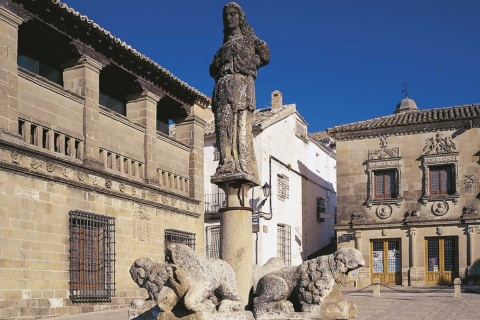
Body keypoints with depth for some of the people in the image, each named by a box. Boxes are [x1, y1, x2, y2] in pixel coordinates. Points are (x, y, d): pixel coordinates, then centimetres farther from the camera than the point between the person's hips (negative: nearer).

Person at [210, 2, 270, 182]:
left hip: (242, 82, -4)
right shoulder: (225, 45, 29)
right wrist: (220, 68, 6)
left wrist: (246, 65, 3)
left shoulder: (250, 39, 18)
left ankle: (243, 166, -23)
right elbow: (213, 69, 26)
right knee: (223, 124, -11)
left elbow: (265, 56, 8)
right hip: (223, 85, 4)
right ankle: (226, 165, -18)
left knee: (242, 124, -16)